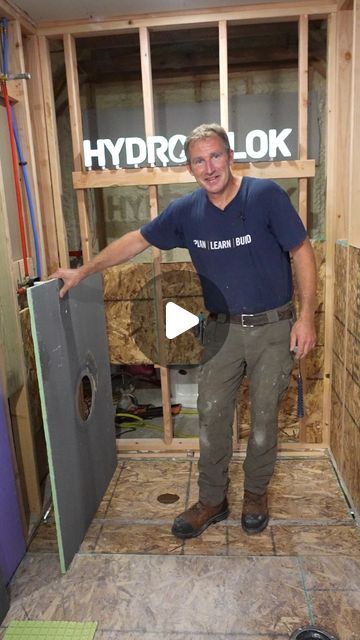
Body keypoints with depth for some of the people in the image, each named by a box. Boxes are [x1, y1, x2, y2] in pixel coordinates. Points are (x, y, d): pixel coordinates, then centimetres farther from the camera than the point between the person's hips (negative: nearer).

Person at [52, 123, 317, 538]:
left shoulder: (266, 195, -13)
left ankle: (255, 493, 35)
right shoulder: (187, 211, -3)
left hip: (273, 328, -3)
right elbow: (136, 240, 4)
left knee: (264, 417, 11)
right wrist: (83, 271, 3)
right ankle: (212, 501, 28)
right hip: (222, 329, 3)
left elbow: (302, 253, -10)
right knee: (212, 416, 8)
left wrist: (306, 317, -14)